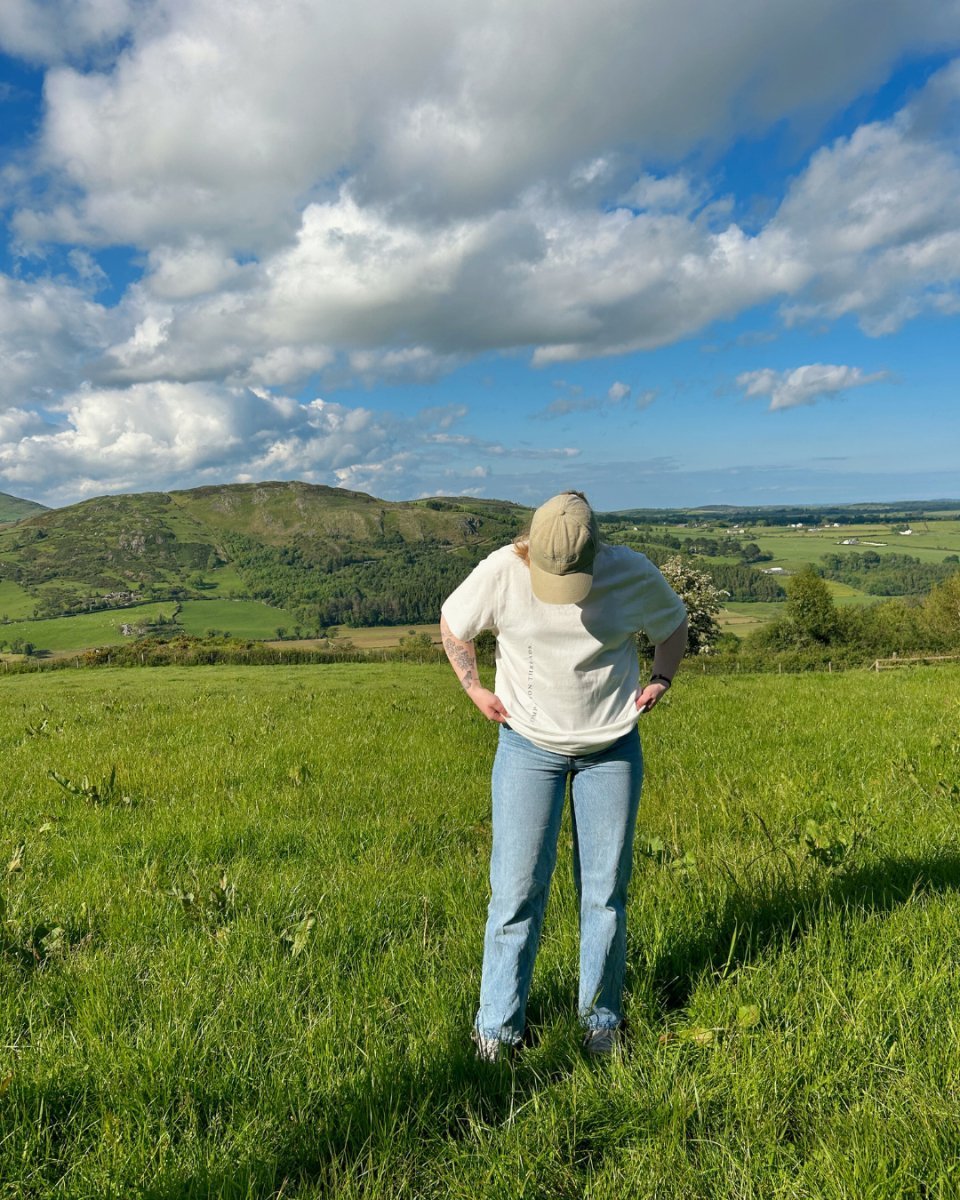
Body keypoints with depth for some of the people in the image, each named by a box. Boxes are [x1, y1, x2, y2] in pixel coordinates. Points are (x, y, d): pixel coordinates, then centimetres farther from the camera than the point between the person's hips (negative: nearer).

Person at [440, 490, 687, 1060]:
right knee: (517, 889, 0)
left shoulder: (634, 574, -13)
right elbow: (452, 624, 3)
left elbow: (675, 624, 8)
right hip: (529, 747, -1)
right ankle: (497, 1030, 16)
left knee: (606, 890, 8)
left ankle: (602, 1020, 27)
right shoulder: (500, 572, -16)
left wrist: (660, 681, -7)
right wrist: (474, 688, -6)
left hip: (612, 750, 1)